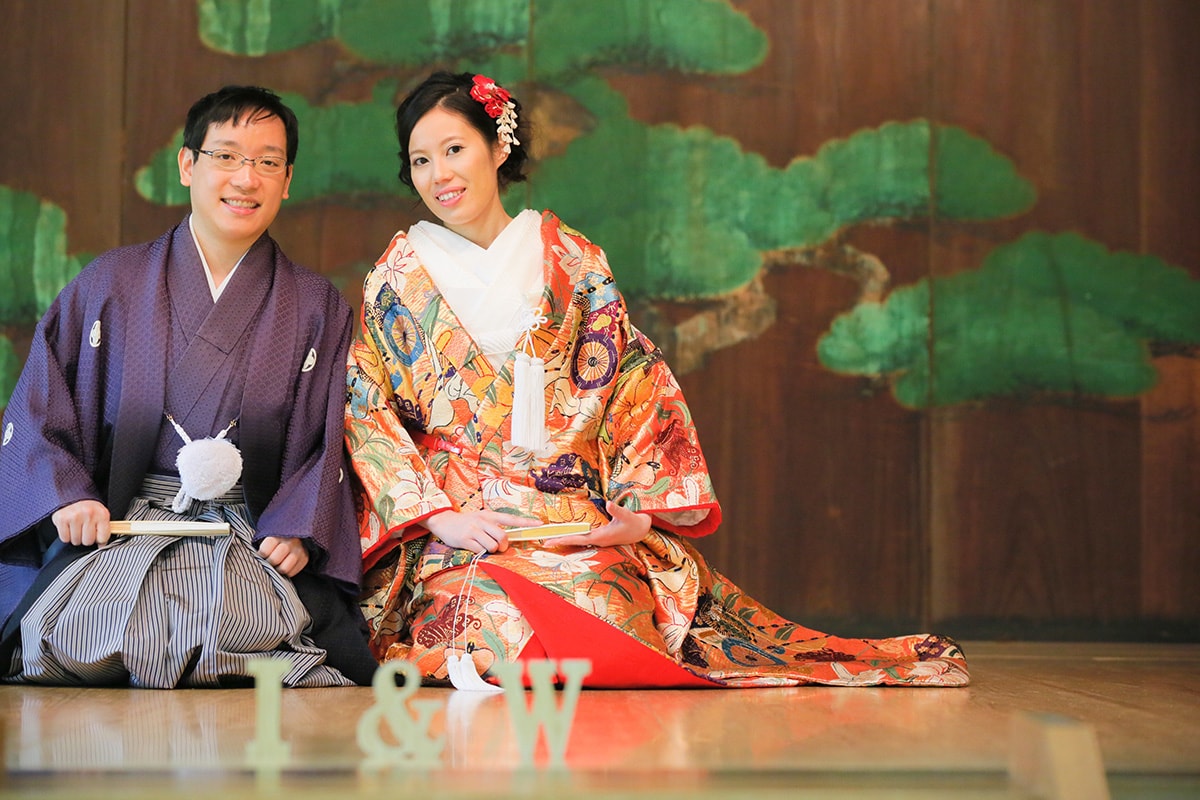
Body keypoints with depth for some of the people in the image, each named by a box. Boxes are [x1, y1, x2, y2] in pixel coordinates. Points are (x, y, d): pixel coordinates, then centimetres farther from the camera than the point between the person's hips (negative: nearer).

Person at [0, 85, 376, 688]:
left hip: (254, 542, 0)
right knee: (77, 624, -31)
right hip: (117, 529, 1)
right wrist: (66, 496, -5)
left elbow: (328, 441, 8)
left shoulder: (317, 308, 13)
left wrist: (298, 529, -9)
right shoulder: (112, 283, 13)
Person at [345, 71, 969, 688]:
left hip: (578, 523, 1)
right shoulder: (398, 278, 9)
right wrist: (438, 516, -11)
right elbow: (366, 412, 3)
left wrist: (641, 510, -6)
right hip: (455, 534, -1)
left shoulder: (571, 262, 11)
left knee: (605, 608, -28)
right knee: (492, 614, -32)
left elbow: (638, 390, 8)